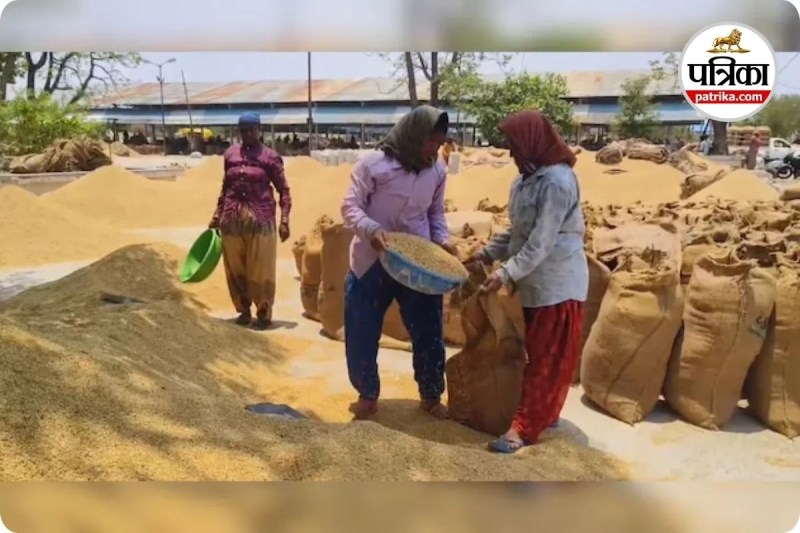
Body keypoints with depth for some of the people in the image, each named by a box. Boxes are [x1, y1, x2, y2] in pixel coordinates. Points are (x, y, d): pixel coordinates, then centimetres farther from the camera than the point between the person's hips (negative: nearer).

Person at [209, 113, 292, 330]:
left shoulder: (269, 157, -2)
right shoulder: (230, 154, 9)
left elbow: (284, 190, -2)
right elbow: (225, 187, 18)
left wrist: (284, 220, -10)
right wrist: (216, 215, 16)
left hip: (260, 218, -4)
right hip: (232, 218, 4)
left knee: (261, 269, 2)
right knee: (235, 268, 9)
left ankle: (264, 313, 16)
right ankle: (244, 310, 25)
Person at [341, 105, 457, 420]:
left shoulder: (437, 171, 3)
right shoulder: (374, 164, -13)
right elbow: (350, 207, -11)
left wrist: (442, 239, -4)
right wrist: (371, 230, -29)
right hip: (371, 263, -3)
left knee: (428, 333, 7)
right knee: (362, 335, 6)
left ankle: (431, 396, 28)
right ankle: (367, 395, 28)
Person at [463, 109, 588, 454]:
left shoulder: (557, 182, -21)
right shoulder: (527, 180, 8)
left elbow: (541, 242, -24)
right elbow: (517, 232, 14)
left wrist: (506, 274, -25)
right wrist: (486, 255, 5)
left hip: (557, 285, -9)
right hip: (536, 284, 9)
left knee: (547, 359, 0)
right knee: (539, 355, 17)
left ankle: (525, 427, 6)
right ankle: (546, 413, 32)